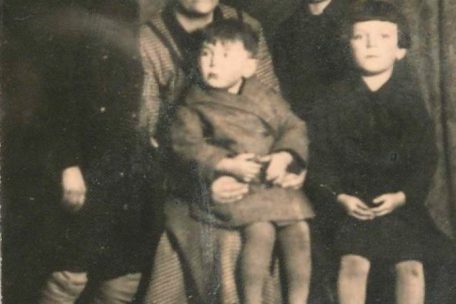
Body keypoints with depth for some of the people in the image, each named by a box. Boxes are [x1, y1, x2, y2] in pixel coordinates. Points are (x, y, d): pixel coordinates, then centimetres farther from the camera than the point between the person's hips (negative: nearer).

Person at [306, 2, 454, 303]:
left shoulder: (410, 99, 0)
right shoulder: (337, 100, -1)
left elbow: (425, 157, 0)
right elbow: (322, 156, -1)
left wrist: (402, 196, -13)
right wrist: (339, 196, -14)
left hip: (402, 200, 1)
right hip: (353, 201, -1)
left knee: (411, 266, -5)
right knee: (353, 264, -14)